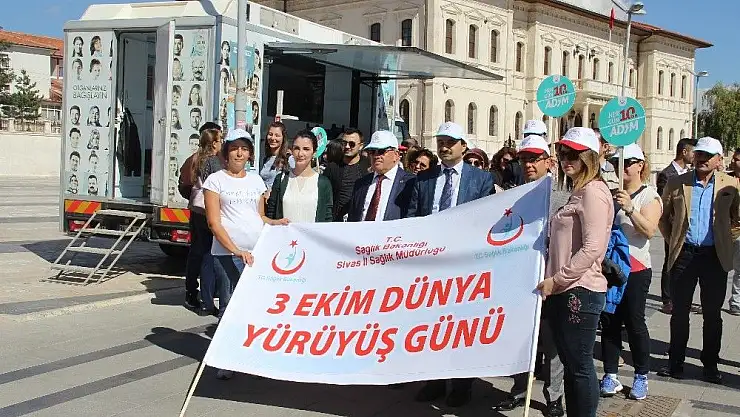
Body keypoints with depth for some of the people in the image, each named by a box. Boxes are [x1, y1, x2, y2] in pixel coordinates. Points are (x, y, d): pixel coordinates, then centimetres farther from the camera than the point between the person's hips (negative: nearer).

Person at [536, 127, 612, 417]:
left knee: (580, 366, -1)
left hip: (581, 291, -9)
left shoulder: (593, 191, -12)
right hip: (562, 292, 9)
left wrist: (556, 279, -18)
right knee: (570, 365, 14)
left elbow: (592, 249, -21)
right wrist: (552, 281, 15)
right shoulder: (577, 192, 19)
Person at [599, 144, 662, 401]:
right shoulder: (613, 193, 12)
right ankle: (610, 375, 11)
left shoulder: (649, 196, -4)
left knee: (634, 321, 0)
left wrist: (630, 209, -30)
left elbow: (650, 230, -18)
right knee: (609, 320, 5)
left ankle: (641, 377, 13)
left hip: (635, 268, -5)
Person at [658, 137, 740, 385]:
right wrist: (671, 240, 6)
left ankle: (710, 364, 21)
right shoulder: (677, 183, 2)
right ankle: (675, 362, 17)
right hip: (684, 254, 0)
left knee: (712, 314, 9)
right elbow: (663, 215, 12)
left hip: (715, 256, 0)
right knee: (679, 312, 7)